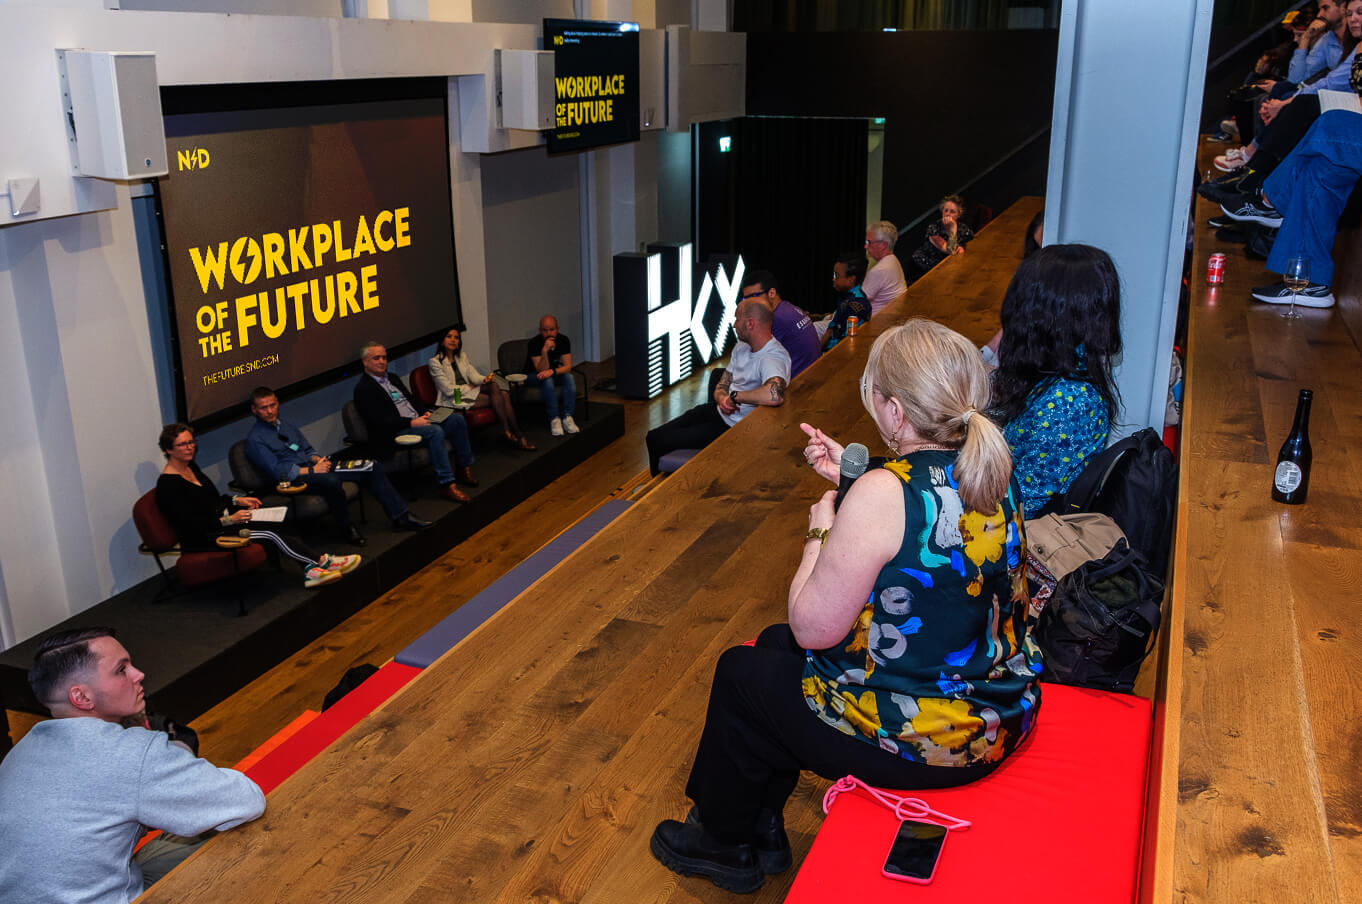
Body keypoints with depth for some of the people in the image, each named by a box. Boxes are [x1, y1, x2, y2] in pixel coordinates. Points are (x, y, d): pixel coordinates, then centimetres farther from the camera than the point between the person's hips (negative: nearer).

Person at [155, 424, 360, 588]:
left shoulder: (190, 465, 10)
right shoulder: (167, 484, -18)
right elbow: (191, 525, -22)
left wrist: (236, 501, 6)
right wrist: (228, 520, -24)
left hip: (222, 519, 9)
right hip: (201, 541, -9)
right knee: (270, 534, -19)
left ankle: (310, 569, -19)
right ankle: (321, 562, -10)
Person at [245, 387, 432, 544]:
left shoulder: (285, 425, 19)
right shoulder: (255, 439, -6)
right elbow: (276, 471, -15)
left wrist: (317, 459, -1)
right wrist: (311, 470, -18)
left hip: (313, 466, 8)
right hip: (294, 479, -8)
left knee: (371, 469, -6)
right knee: (332, 481, -41)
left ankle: (401, 516, -5)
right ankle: (346, 528, -19)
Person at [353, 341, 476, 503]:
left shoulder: (393, 378, 20)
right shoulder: (363, 389, -7)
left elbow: (412, 400, 25)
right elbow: (380, 421, -17)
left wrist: (424, 414, 3)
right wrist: (412, 423, -22)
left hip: (417, 421, 9)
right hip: (395, 433, -9)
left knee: (458, 421, -4)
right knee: (436, 431, -32)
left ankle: (464, 469, 4)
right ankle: (446, 485, -31)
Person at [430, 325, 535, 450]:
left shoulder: (462, 356, 16)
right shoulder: (435, 362, -5)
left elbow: (473, 375, 5)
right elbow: (448, 390, -11)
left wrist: (484, 379, -17)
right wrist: (470, 387, -6)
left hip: (469, 391, 6)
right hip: (454, 400, -6)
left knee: (504, 395, -23)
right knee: (496, 398, -25)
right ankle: (518, 435, -25)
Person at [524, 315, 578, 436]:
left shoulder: (563, 340, -12)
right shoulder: (534, 343, -23)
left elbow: (567, 367, -17)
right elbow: (542, 370, -28)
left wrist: (552, 371, -36)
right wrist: (544, 351, -43)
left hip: (555, 374, 4)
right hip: (533, 376, -4)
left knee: (569, 377, -26)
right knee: (547, 380, -35)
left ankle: (567, 418, -28)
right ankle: (554, 419, -32)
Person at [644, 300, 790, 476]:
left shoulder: (774, 358, -27)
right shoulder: (742, 346, 5)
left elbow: (775, 395, -47)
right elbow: (722, 385, 11)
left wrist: (735, 396, -29)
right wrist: (722, 398, -16)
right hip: (718, 412, 9)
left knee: (659, 442, -4)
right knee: (654, 436, 9)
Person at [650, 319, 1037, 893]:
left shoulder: (883, 495, -28)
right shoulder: (992, 473, -3)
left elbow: (813, 627, -21)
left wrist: (821, 531, -6)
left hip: (915, 741, -8)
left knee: (740, 674, 17)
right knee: (775, 644, 24)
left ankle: (724, 843, 41)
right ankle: (762, 829, 40)